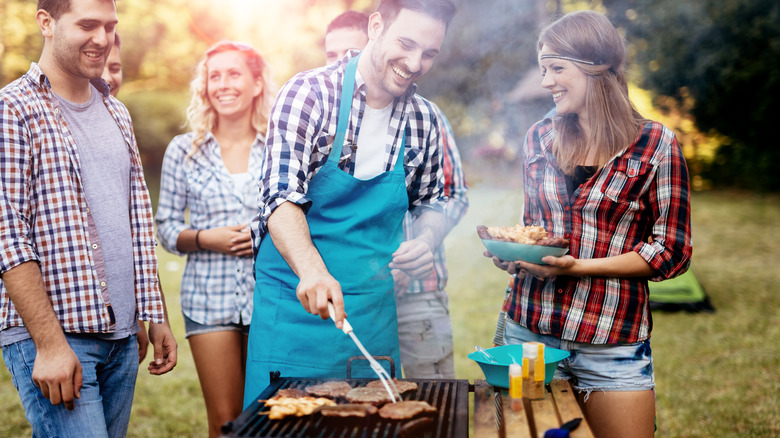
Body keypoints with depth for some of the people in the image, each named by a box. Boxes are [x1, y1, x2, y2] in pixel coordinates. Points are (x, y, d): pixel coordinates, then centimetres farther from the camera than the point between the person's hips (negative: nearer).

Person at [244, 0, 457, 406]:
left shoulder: (424, 121, 3)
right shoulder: (309, 94, -12)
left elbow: (428, 202, 17)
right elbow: (281, 197, -21)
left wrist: (425, 241, -6)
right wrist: (312, 270, -38)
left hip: (375, 311, 4)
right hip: (296, 299, -4)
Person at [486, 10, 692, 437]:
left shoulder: (655, 143, -6)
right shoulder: (540, 137, 7)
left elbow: (671, 252, -7)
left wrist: (579, 266, -17)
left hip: (611, 344, -3)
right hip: (528, 330, 4)